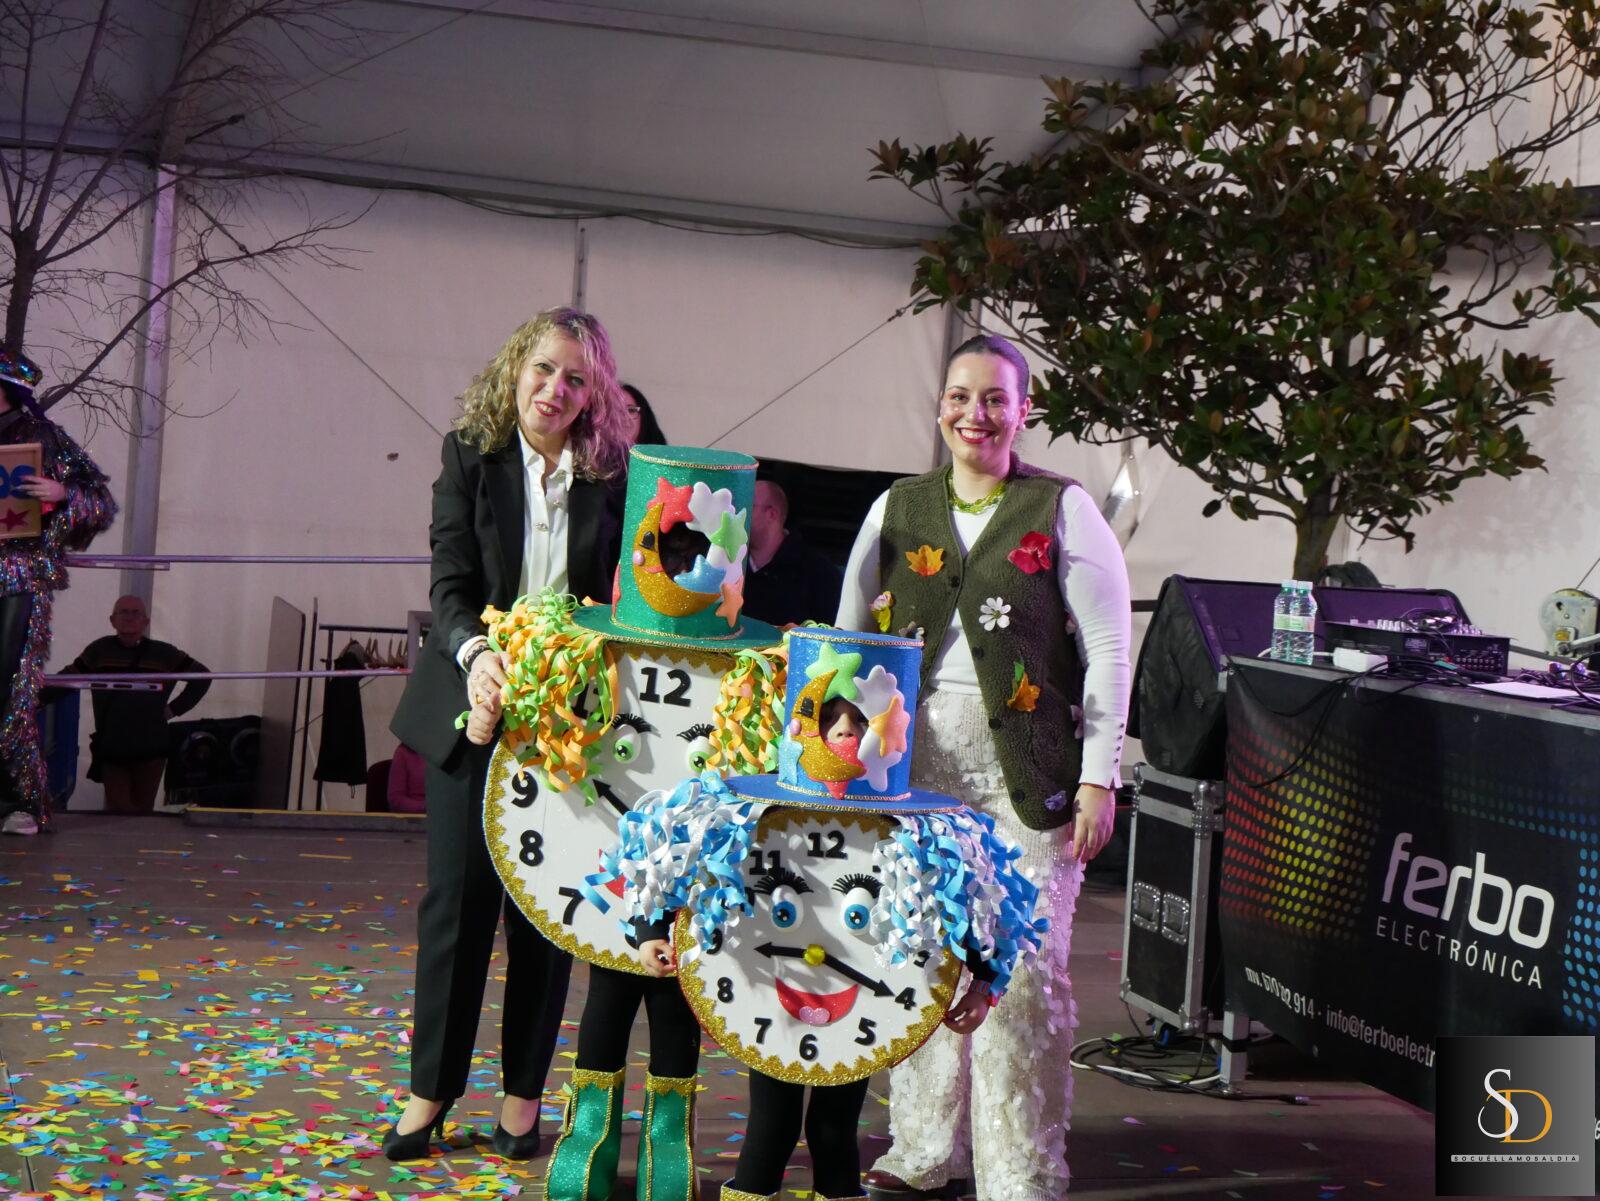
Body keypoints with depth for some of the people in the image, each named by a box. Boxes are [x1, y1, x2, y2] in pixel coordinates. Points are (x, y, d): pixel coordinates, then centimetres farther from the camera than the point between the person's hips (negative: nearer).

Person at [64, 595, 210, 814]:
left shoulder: (164, 654, 5)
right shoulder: (100, 650, 4)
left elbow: (202, 676, 15)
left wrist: (174, 708, 9)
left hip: (150, 749, 1)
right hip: (111, 751, -1)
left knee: (144, 812, 6)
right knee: (118, 812, -5)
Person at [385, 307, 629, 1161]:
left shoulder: (613, 475, -1)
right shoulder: (470, 456, -1)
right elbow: (450, 583, -8)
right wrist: (474, 653, -27)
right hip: (475, 705, 0)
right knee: (457, 898, 3)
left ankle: (524, 1094, 20)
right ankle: (430, 1091, 17)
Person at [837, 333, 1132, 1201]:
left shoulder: (1062, 510, 2)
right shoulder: (897, 510, 12)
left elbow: (1108, 651, -1)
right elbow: (849, 641, 15)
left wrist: (1098, 779, -7)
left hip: (1024, 769, -3)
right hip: (916, 763, 4)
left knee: (1024, 967, -5)